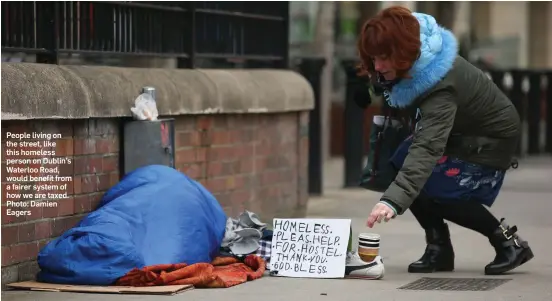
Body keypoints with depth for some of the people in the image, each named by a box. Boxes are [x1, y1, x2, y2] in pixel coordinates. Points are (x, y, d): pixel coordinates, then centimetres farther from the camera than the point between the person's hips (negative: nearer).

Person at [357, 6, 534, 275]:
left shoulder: (440, 84, -40)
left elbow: (427, 148, -52)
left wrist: (392, 201, -62)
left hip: (492, 139, -9)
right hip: (455, 131, 9)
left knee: (432, 190, -22)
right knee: (397, 168, -10)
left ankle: (507, 241, -6)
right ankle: (439, 250, -1)